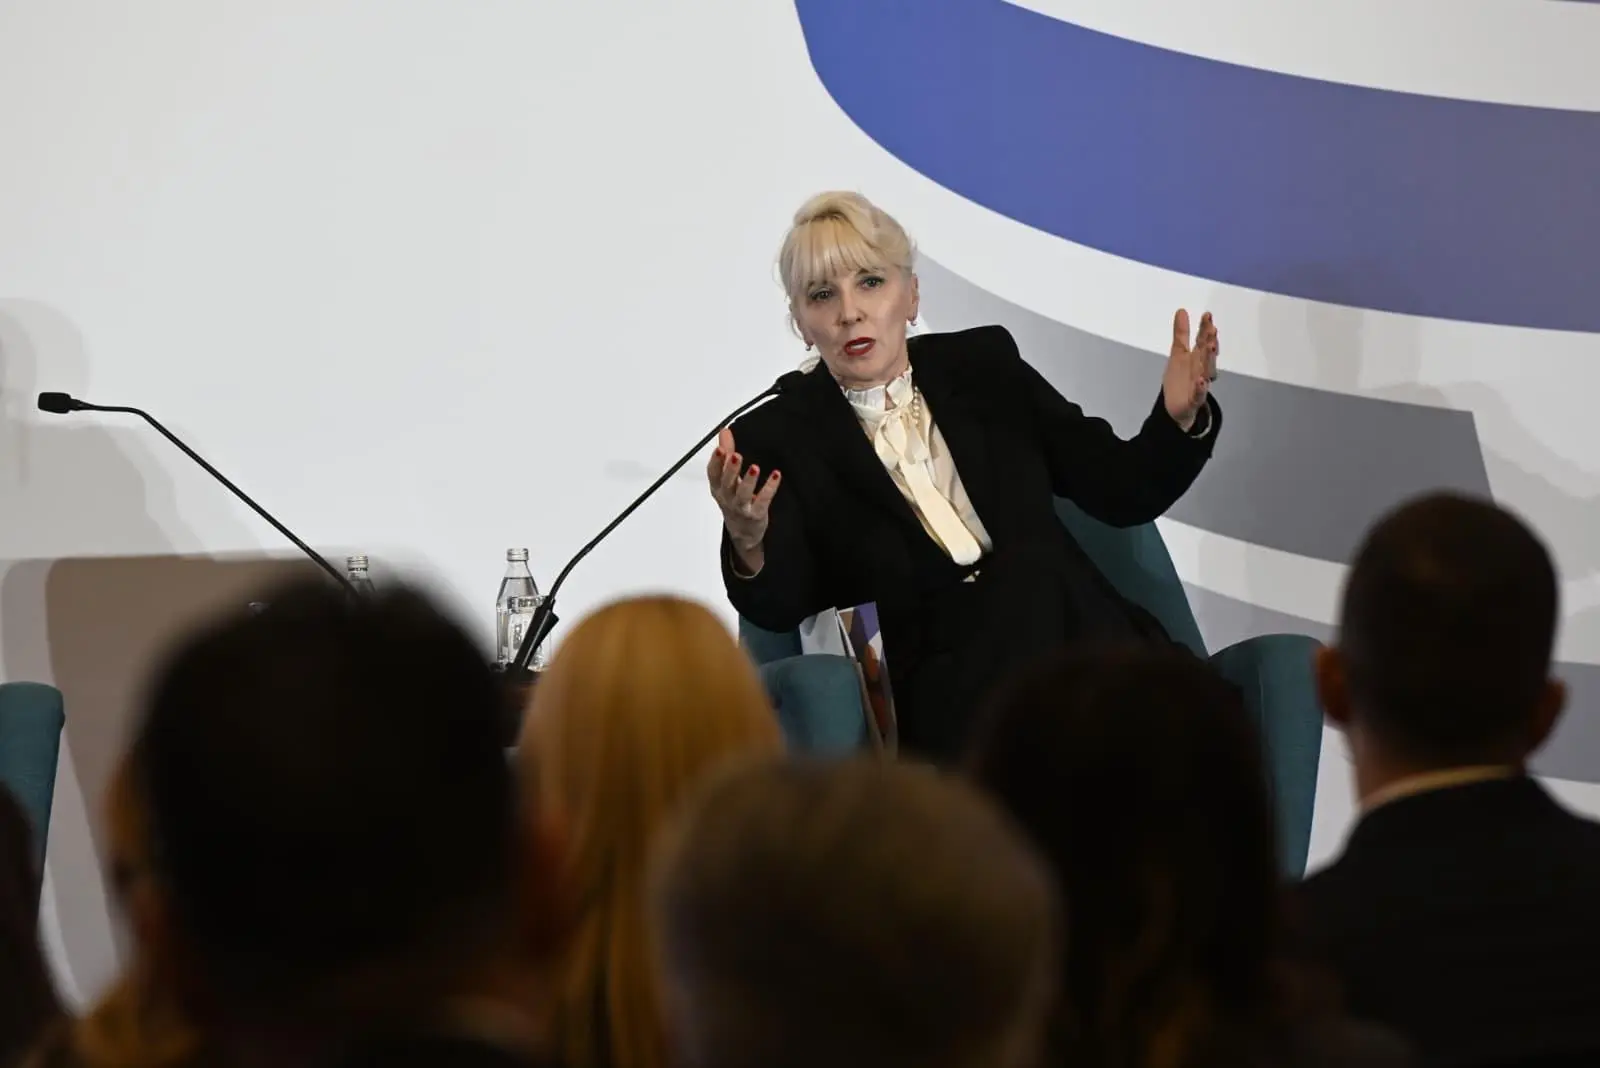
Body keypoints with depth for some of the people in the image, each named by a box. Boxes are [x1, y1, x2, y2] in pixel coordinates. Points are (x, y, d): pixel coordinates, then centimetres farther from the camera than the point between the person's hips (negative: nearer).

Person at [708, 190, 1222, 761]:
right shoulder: (778, 439, 7)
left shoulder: (984, 365, 14)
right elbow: (779, 607, -4)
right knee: (1026, 572, -30)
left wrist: (1180, 417, -6)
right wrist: (748, 544, -26)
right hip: (930, 677, -3)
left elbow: (1120, 491, 13)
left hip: (1073, 631, 3)